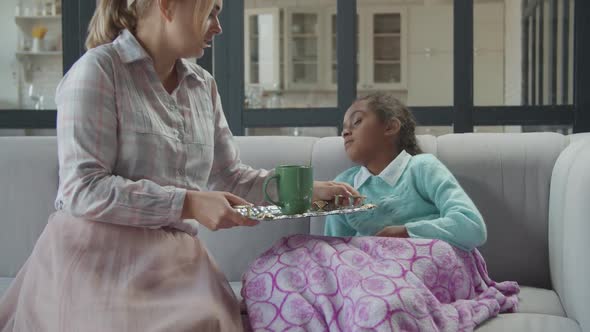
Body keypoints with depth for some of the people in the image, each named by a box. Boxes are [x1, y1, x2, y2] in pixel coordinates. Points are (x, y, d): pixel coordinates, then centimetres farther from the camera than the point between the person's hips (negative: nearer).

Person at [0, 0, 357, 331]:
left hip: (175, 262, 6)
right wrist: (187, 204, -22)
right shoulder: (98, 70, -9)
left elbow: (228, 175, 18)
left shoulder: (203, 86, 12)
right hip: (102, 260, -5)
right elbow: (82, 189, -16)